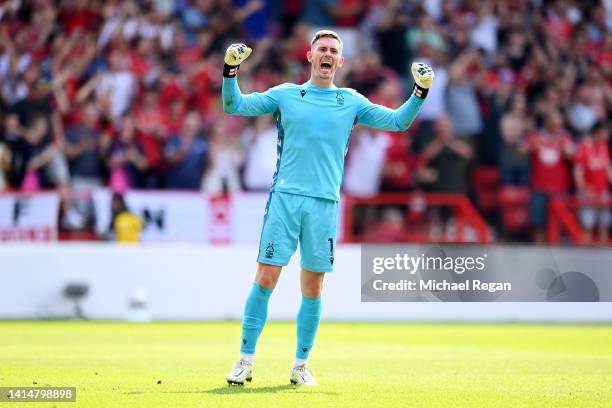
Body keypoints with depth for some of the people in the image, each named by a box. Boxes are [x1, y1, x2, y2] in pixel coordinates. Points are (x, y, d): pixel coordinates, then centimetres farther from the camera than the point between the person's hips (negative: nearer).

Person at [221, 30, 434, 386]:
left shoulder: (351, 101, 12)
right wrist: (231, 70, -10)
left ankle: (301, 365, 13)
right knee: (265, 279, -6)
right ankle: (246, 361, 0)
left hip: (325, 203, 1)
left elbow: (398, 121, 9)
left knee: (313, 288, 3)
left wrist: (420, 92, -5)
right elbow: (235, 105, 6)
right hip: (285, 197, -1)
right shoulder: (285, 94, 9)